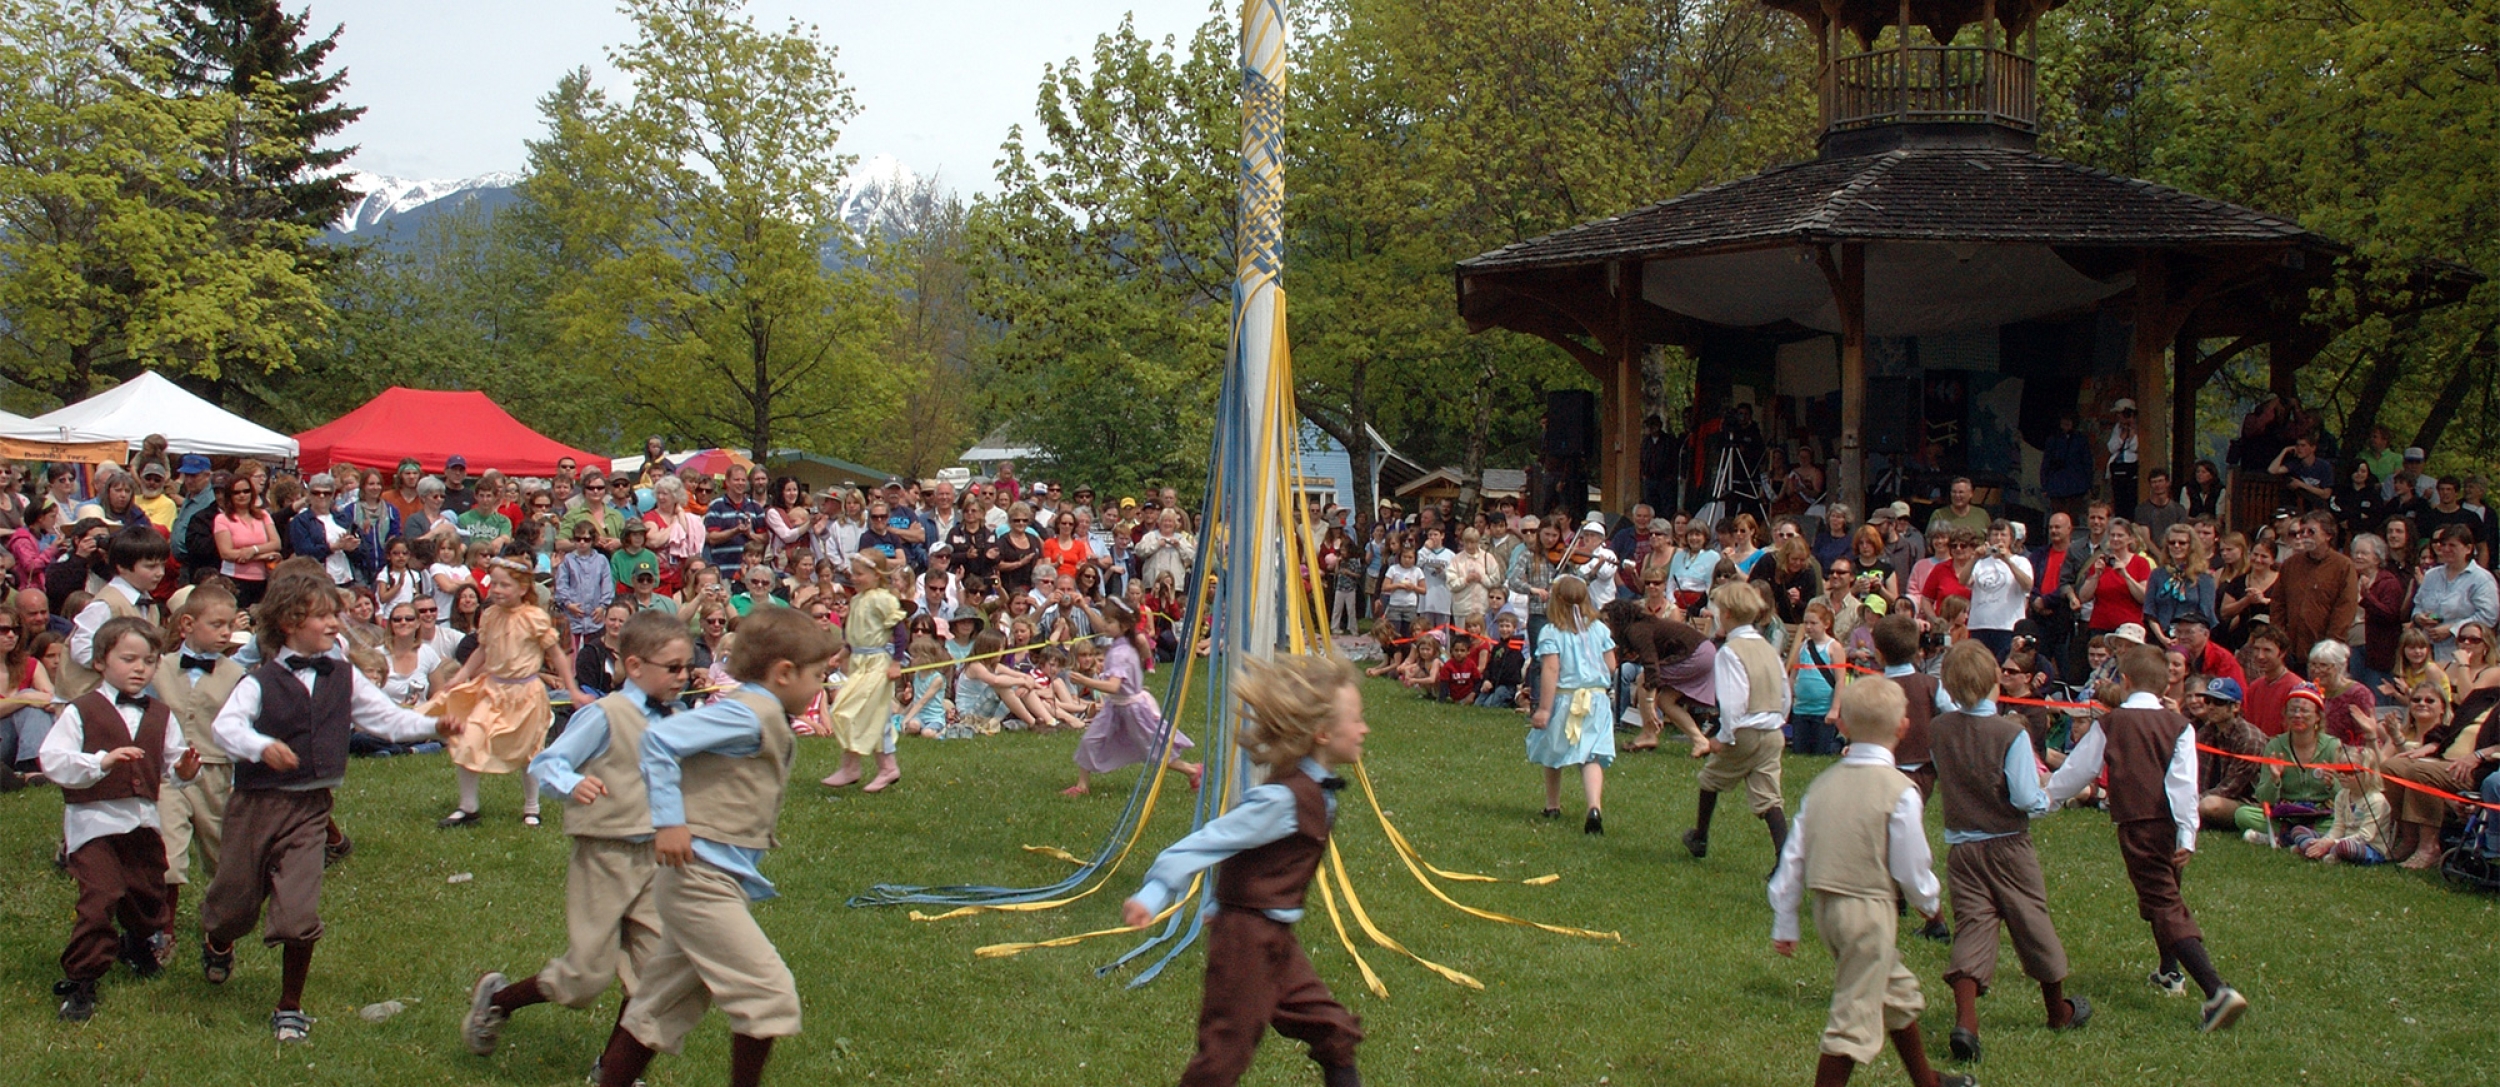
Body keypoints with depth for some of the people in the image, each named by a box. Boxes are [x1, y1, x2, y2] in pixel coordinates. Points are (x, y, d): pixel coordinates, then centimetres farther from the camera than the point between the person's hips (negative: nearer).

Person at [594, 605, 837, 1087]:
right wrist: (669, 821, -23)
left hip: (712, 884, 10)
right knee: (769, 992, -8)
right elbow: (659, 738, -22)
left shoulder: (770, 721, 15)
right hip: (700, 879, -10)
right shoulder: (750, 714, -14)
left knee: (660, 1010, 15)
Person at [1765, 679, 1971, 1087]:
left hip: (1826, 904, 8)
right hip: (1869, 908, -8)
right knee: (1855, 1014, -1)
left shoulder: (1822, 783, 5)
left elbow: (1793, 856, 6)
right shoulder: (1899, 792, -14)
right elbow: (1911, 866, -11)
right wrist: (1928, 901, 11)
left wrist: (1784, 923, 12)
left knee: (1898, 990, 26)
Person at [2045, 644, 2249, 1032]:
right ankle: (2169, 972, 44)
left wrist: (2044, 798, 23)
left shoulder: (2111, 723, 2)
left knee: (2166, 906, -10)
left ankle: (2217, 990, -26)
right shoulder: (2178, 725, 6)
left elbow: (2076, 770, 8)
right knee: (2165, 894, 29)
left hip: (2137, 824, -4)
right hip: (2171, 822, 4)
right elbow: (2184, 782, -4)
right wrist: (2187, 835, -7)